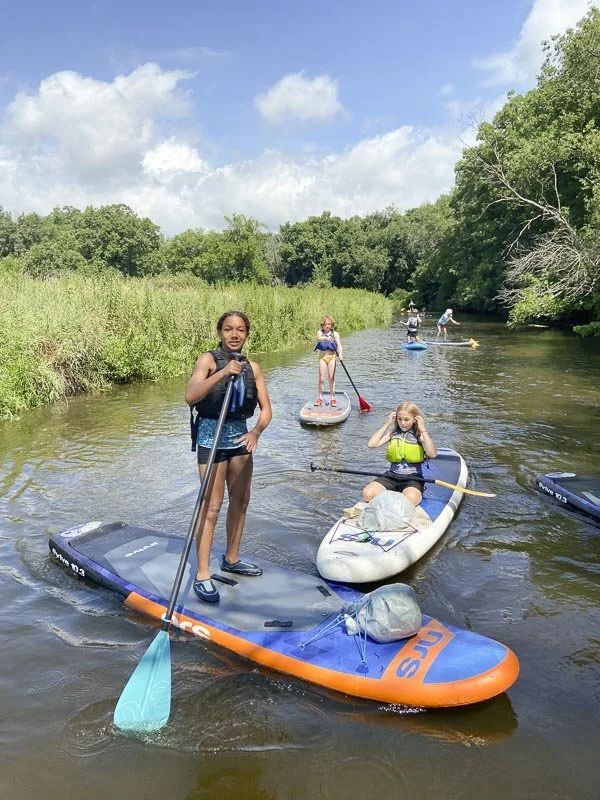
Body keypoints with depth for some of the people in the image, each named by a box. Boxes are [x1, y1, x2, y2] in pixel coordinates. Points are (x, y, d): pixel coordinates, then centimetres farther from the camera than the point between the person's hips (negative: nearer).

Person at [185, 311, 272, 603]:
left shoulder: (252, 367, 4)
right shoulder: (208, 359, -10)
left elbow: (266, 408, 0)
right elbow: (190, 396, -26)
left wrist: (255, 432, -19)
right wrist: (223, 373, -35)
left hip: (240, 435, 6)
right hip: (212, 435, -6)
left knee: (241, 501, 14)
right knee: (212, 506, -6)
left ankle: (231, 559, 32)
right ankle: (202, 576, 2)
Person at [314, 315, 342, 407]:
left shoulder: (335, 334, 3)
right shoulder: (320, 332, 2)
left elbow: (339, 345, -8)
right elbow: (318, 338, -22)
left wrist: (340, 353, -27)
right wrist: (326, 338, -44)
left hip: (332, 356, 0)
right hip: (322, 356, 0)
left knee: (331, 378, 2)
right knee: (321, 379, 0)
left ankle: (332, 398, 9)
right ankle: (320, 398, 11)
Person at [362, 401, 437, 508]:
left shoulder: (419, 434, -1)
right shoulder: (393, 432, 7)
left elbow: (433, 454, -19)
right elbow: (372, 444, -6)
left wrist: (423, 429, -15)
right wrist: (386, 424, -3)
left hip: (413, 478, -3)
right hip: (391, 476, 3)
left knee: (410, 499, -37)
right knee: (367, 493, -22)